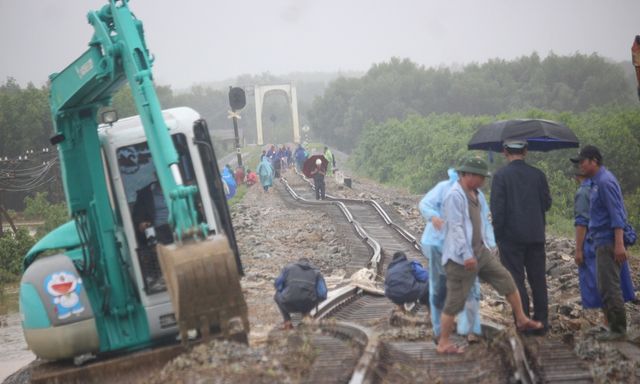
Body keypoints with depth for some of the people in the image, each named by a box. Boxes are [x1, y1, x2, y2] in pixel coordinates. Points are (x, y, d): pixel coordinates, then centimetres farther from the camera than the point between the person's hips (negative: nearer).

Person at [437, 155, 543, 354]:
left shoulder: (477, 194, 10)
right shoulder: (455, 196, -19)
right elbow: (456, 227, -24)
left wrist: (487, 246, 18)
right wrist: (466, 255, -27)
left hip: (481, 251, 9)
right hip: (461, 257, -9)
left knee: (507, 281, 10)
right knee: (455, 301, -2)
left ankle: (521, 320, 25)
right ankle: (443, 343, 8)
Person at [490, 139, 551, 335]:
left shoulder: (501, 176, -9)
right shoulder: (538, 174, 1)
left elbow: (497, 208, -11)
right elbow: (546, 203, 6)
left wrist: (497, 235, -3)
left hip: (511, 236, -3)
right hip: (536, 235, 3)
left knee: (516, 281, 3)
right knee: (538, 280, 10)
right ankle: (541, 322, 13)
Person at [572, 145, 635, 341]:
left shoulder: (605, 182, -15)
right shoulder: (597, 182, 16)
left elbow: (616, 214, -21)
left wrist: (619, 244, -25)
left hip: (608, 242, -10)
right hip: (603, 243, 10)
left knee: (610, 287, -7)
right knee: (605, 288, 14)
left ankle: (618, 330, -3)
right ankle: (615, 327, 19)